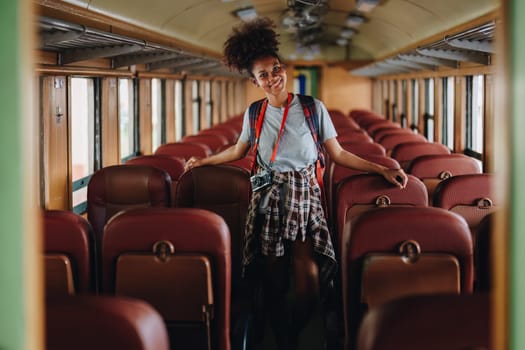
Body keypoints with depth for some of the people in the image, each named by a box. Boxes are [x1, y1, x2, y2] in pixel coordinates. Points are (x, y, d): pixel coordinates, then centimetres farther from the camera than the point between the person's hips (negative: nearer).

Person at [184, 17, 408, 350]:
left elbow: (338, 154, 4)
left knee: (309, 288, -13)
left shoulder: (313, 108, 0)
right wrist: (205, 160, 28)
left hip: (304, 197, -2)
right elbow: (238, 150, 24)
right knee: (274, 284, 1)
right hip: (268, 200, 2)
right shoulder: (254, 114, 6)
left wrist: (383, 170, -1)